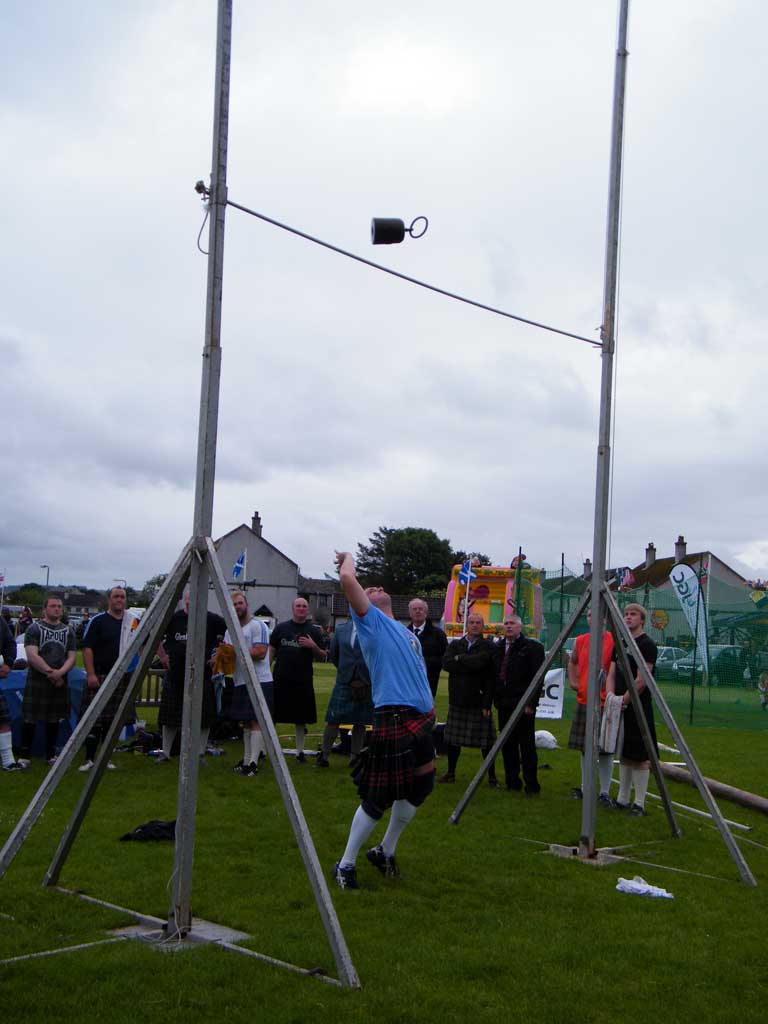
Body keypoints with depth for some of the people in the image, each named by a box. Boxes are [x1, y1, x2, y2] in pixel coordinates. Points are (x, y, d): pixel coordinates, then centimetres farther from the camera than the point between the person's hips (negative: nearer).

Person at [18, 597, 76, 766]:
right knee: (30, 719, -4)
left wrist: (60, 673, -13)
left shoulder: (68, 631, 12)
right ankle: (25, 755, 4)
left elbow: (72, 657, 5)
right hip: (36, 680, -4)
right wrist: (50, 672, -15)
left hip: (59, 682, 4)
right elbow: (32, 656, -11)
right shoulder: (34, 629, -1)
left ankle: (51, 755, 19)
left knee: (54, 719, 10)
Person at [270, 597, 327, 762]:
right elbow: (271, 651, 9)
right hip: (280, 680, 0)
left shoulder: (314, 631, 7)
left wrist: (313, 646, -11)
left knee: (301, 720, 6)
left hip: (303, 681, 0)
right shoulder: (281, 628, 8)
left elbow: (323, 657, 8)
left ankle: (300, 751, 17)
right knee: (272, 717, 4)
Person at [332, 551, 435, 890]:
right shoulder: (371, 621, 1)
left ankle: (385, 852, 33)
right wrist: (348, 557, 7)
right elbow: (348, 579, -12)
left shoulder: (405, 631, 23)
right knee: (378, 797, -4)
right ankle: (345, 864, 10)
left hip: (421, 718, 8)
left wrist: (429, 709, 16)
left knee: (417, 789, 14)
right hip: (394, 719, -8)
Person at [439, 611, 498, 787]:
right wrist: (470, 666, -11)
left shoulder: (488, 647, -2)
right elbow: (446, 663, -6)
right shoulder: (455, 645, 11)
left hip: (478, 701, -4)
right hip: (457, 700, 4)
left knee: (486, 741, 0)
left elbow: (481, 661, -20)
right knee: (452, 739, 10)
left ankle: (492, 776, 12)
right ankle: (451, 772, 24)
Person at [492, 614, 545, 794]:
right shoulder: (498, 648, 14)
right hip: (503, 703, 6)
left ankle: (531, 784, 4)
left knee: (527, 745, -2)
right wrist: (495, 699, 11)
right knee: (507, 744, 9)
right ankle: (512, 781, 18)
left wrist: (531, 703, -15)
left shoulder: (532, 647, -5)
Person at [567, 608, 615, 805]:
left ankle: (605, 792, 6)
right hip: (583, 701, 5)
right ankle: (585, 787, 22)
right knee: (585, 747, 12)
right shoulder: (580, 640, 8)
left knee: (604, 749, -1)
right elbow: (572, 662, 26)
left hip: (604, 702, -5)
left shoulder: (613, 640, -9)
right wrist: (572, 681, 12)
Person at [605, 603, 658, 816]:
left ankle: (639, 803, 1)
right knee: (623, 754, 13)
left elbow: (641, 681, -15)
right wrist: (611, 697, -3)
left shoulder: (647, 644, -10)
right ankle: (622, 799, 20)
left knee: (640, 757, -3)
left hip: (638, 707, -8)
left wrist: (624, 700, -12)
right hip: (619, 707, 8)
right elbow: (611, 674, 13)